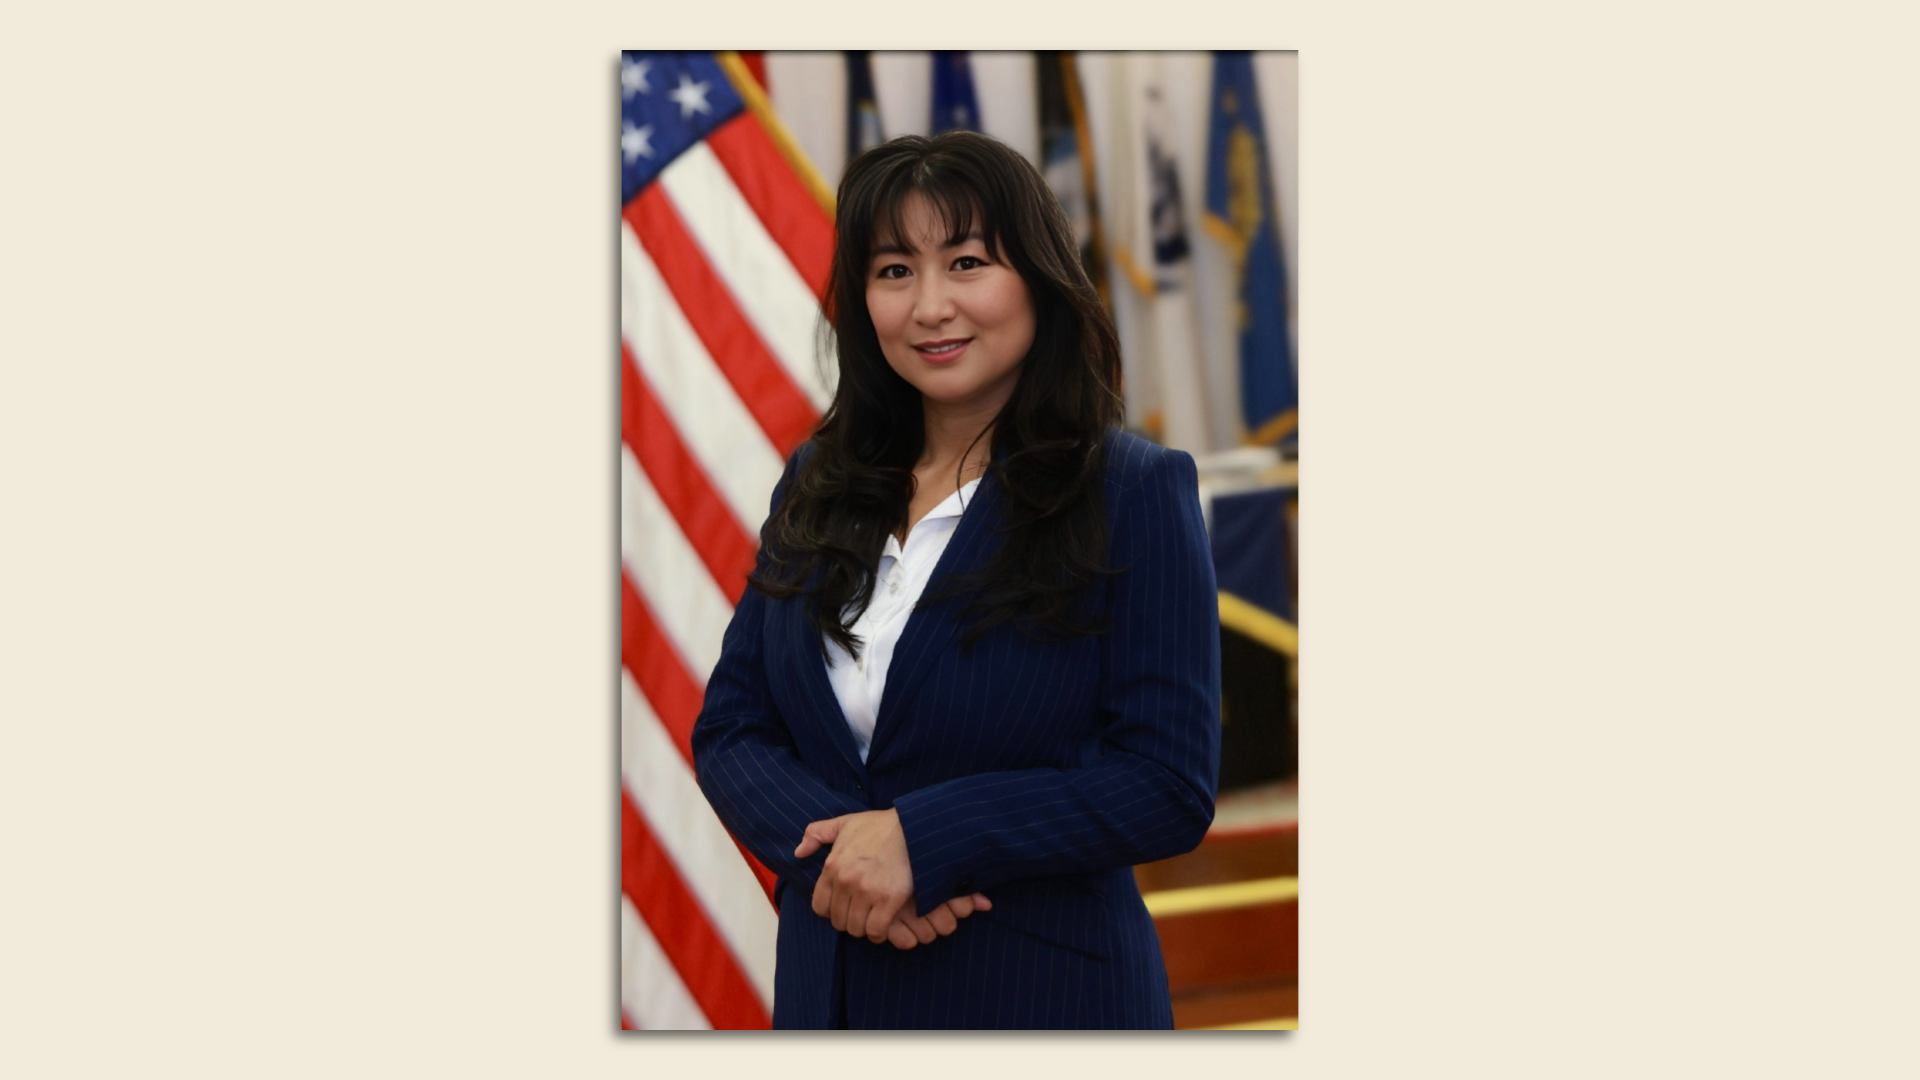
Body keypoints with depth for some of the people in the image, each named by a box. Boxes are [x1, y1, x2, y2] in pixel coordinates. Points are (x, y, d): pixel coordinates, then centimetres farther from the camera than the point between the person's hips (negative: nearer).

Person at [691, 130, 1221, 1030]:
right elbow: (729, 728, 5)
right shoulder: (817, 487, 6)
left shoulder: (1137, 493, -9)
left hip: (1042, 993, -4)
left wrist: (923, 840, -20)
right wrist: (832, 846, -15)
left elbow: (1170, 785, -14)